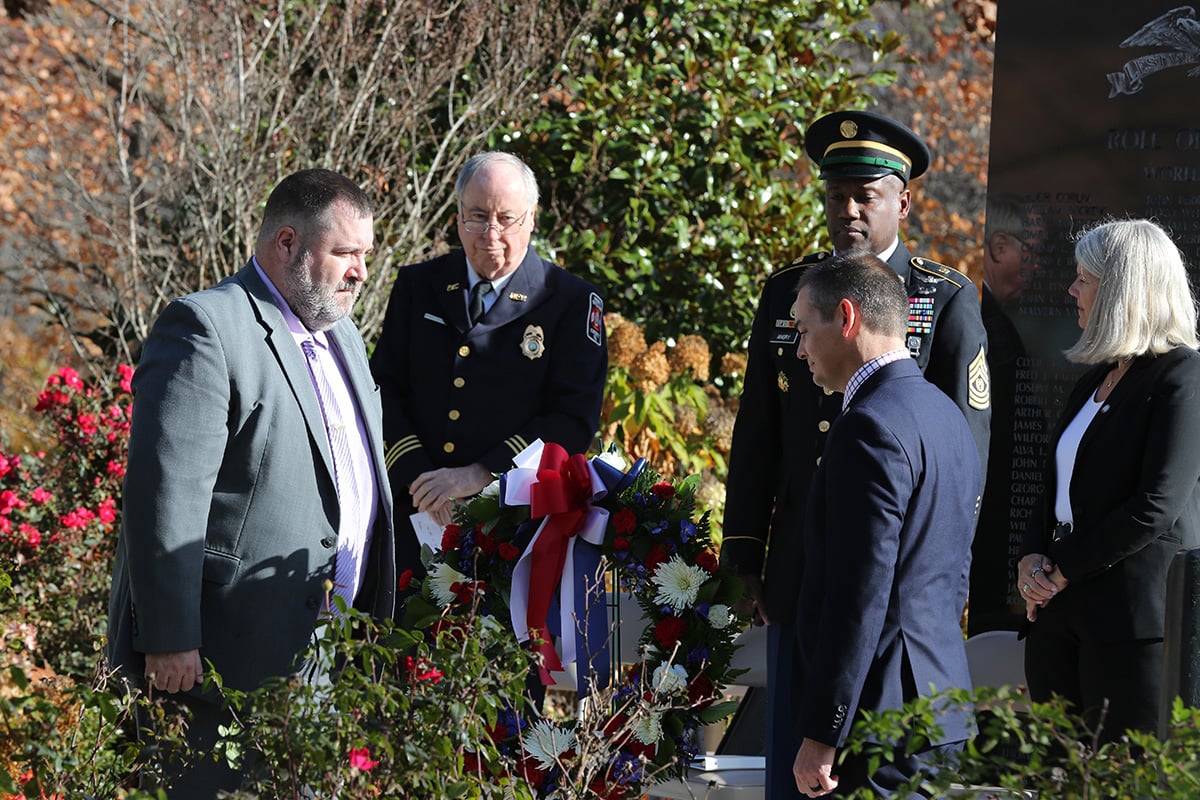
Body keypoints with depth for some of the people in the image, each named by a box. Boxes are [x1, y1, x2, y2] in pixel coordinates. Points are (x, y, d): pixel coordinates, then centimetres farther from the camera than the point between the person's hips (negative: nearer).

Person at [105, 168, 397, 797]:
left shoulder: (341, 337, 18)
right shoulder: (203, 327, -12)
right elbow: (166, 493, -18)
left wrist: (371, 624, 20)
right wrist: (169, 642, -22)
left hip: (325, 651, 8)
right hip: (228, 660, -8)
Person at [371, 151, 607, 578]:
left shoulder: (573, 302, -1)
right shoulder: (416, 287, 10)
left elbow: (575, 419, -8)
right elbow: (383, 390, 6)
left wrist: (478, 475, -16)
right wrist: (419, 476, -11)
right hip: (416, 516, 2)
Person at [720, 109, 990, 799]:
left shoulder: (949, 300, -1)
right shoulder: (787, 292, 9)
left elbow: (968, 439, -2)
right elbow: (757, 432, 11)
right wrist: (747, 557, 7)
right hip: (800, 565, 3)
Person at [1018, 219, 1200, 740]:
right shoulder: (1096, 378, 19)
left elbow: (1156, 505, -17)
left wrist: (1062, 569, -12)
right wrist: (1032, 557, 3)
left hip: (1134, 615, -8)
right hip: (1062, 610, 8)